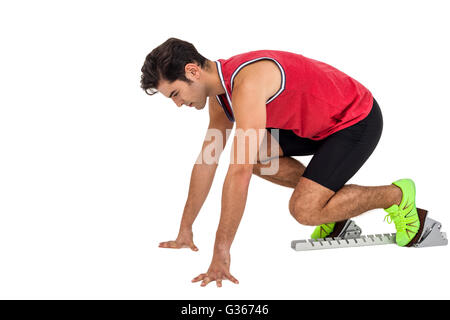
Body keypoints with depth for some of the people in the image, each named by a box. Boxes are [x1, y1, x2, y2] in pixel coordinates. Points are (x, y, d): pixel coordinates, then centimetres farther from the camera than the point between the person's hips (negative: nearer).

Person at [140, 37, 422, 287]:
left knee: (304, 210, -18)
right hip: (322, 122, 9)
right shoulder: (221, 87, -1)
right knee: (251, 151, -2)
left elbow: (239, 173, -35)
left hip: (358, 121, -9)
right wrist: (185, 230, 10)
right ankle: (331, 194, 12)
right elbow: (207, 161, 7)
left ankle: (396, 195, 4)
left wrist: (221, 252, -32)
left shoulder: (246, 83, -31)